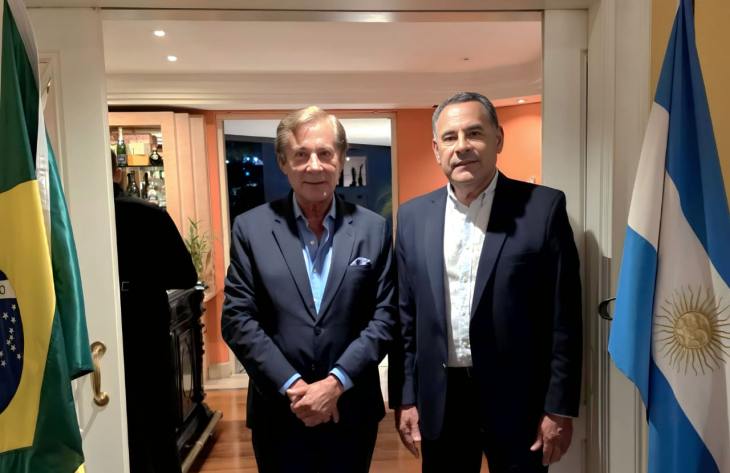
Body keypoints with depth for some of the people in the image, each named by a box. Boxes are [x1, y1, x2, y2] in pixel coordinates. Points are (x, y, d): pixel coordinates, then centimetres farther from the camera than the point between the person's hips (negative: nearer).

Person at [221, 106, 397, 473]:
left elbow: (384, 317, -4)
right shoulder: (250, 228, -4)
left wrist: (336, 382, -14)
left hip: (352, 410, 1)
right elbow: (237, 319, -6)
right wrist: (292, 386, -13)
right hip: (278, 412, 0)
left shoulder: (373, 229, -3)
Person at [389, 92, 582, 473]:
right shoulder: (412, 216, 2)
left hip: (516, 398, -2)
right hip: (439, 399, 3)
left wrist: (559, 407, -7)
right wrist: (404, 397, 3)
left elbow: (564, 318, -6)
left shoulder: (543, 207, -7)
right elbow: (405, 317, 4)